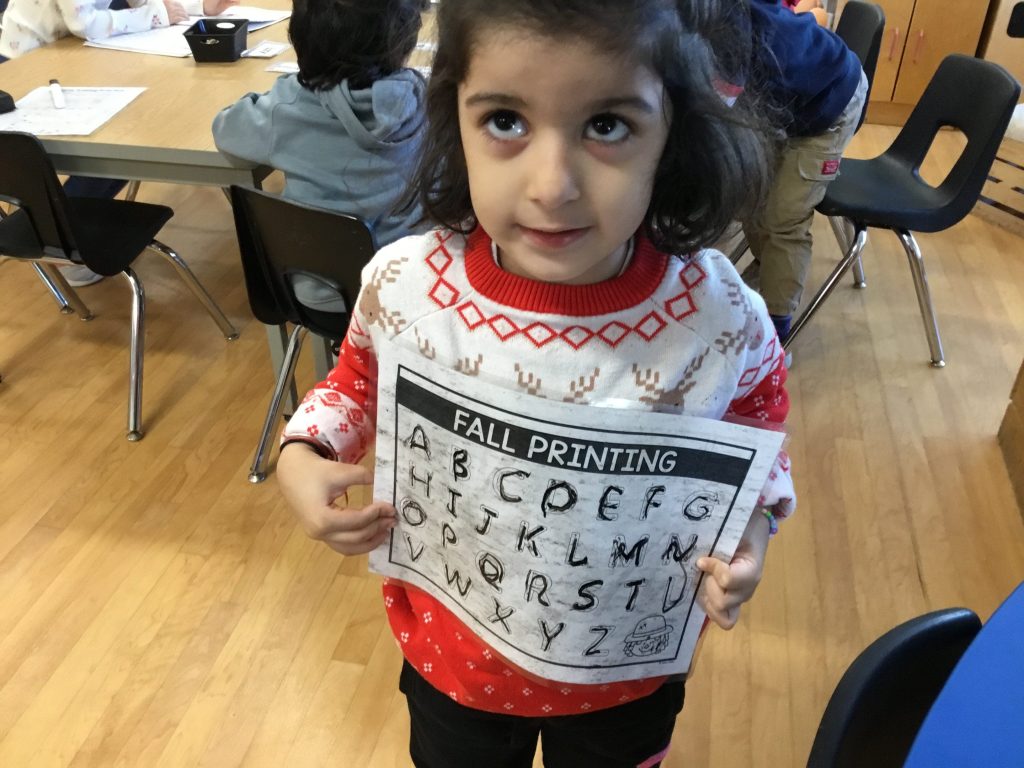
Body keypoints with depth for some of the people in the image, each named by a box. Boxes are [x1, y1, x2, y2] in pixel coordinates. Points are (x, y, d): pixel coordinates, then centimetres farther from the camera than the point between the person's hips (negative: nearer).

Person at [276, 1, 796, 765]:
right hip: (450, 655, 1)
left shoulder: (720, 315, -27)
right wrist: (302, 456, -18)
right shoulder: (401, 284, -24)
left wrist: (751, 521, -20)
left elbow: (760, 417, -3)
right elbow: (358, 381, 0)